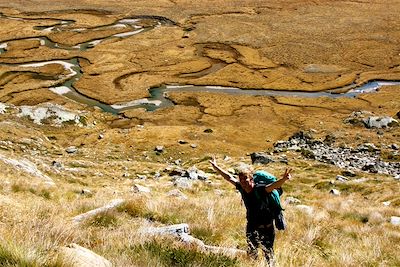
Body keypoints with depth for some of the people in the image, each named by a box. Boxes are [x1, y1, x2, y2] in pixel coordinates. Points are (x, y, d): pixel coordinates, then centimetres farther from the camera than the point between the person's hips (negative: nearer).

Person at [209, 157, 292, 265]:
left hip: (265, 229, -6)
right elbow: (229, 177, 4)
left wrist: (283, 179, -67)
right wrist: (215, 166, 11)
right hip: (251, 227, 7)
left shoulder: (260, 190, -28)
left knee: (268, 255, -2)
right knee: (251, 252, 24)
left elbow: (274, 185, -46)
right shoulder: (241, 188, -10)